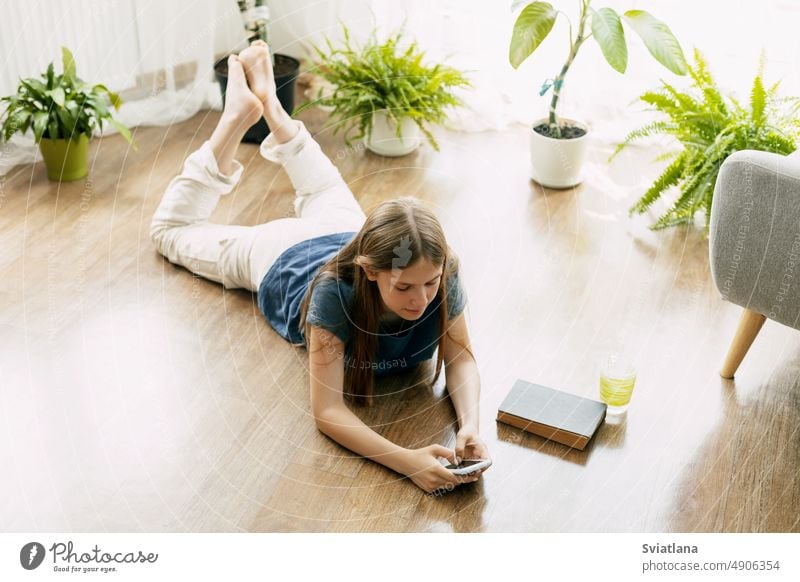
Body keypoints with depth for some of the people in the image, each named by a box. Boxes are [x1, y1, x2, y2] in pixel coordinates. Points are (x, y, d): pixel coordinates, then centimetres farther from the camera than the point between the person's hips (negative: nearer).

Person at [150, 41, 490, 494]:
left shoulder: (442, 276, -40)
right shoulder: (336, 290, -48)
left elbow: (461, 359, -28)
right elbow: (328, 411, -47)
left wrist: (470, 425, -48)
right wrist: (406, 460, -62)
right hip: (283, 256, -3)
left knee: (325, 195, 38)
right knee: (172, 231, 23)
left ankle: (271, 104, 50)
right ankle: (239, 116, 27)